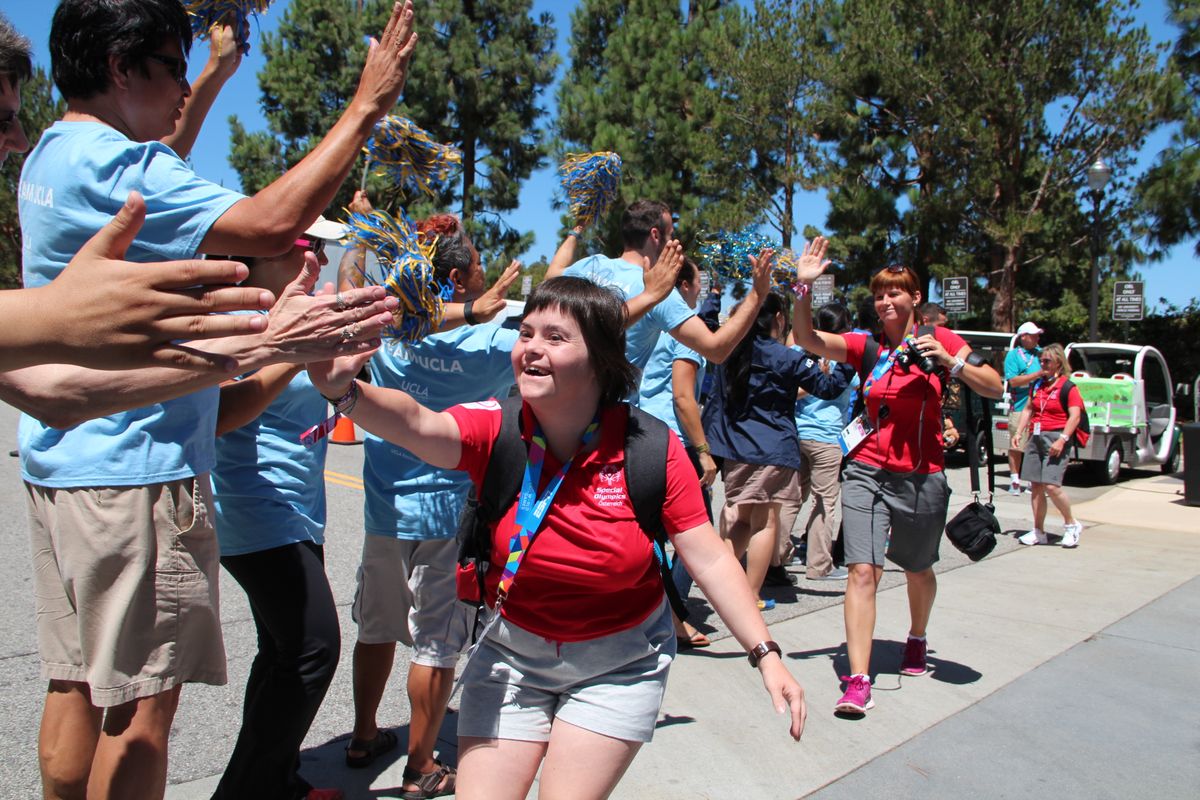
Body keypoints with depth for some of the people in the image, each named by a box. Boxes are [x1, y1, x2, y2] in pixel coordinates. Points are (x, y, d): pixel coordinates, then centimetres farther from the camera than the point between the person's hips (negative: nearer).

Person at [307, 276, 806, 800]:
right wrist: (345, 389, -55)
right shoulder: (496, 429, -16)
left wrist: (766, 656, -20)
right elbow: (415, 424, -36)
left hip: (619, 665, -1)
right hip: (513, 654, 2)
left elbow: (709, 560, -16)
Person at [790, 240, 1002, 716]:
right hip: (867, 474, 0)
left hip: (921, 479, 0)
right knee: (863, 571, -12)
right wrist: (804, 287, -21)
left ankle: (917, 641, 48)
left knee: (918, 571, 19)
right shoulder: (867, 346, 3)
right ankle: (858, 681, -10)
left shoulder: (939, 339, 0)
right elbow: (807, 340, -9)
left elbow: (993, 388, -4)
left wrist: (948, 361, -18)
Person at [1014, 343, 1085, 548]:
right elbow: (1027, 410, 20)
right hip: (1035, 437, 7)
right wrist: (1018, 432, 10)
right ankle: (1038, 531, 13)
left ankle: (1071, 525, 8)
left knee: (1051, 485, -15)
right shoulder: (1037, 386, 16)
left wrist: (1062, 440, -21)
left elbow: (1075, 416, -12)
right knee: (1035, 486, 5)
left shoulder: (1068, 387, -4)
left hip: (1055, 437, -7)